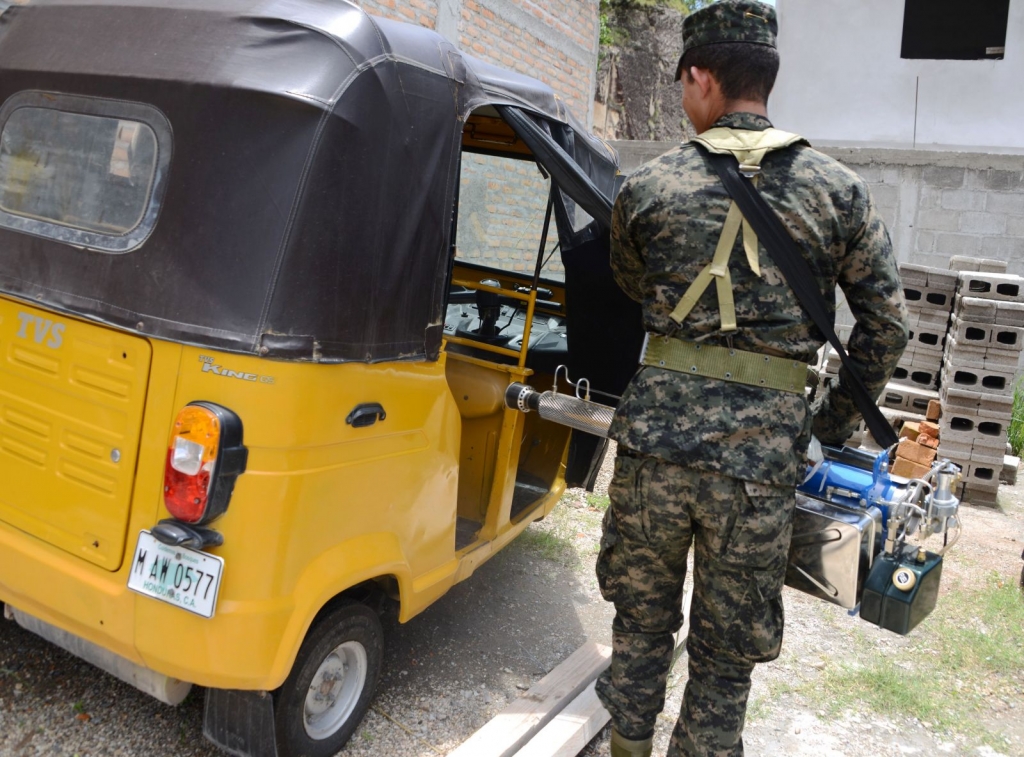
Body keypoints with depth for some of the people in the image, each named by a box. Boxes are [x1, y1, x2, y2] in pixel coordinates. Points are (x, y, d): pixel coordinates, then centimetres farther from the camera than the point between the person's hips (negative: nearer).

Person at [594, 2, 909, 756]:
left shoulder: (646, 189, 1)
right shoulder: (839, 191, 2)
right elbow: (887, 325, 5)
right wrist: (837, 418, 18)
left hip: (655, 434, 1)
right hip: (763, 452, 0)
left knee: (641, 618, 22)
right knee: (727, 652, 15)